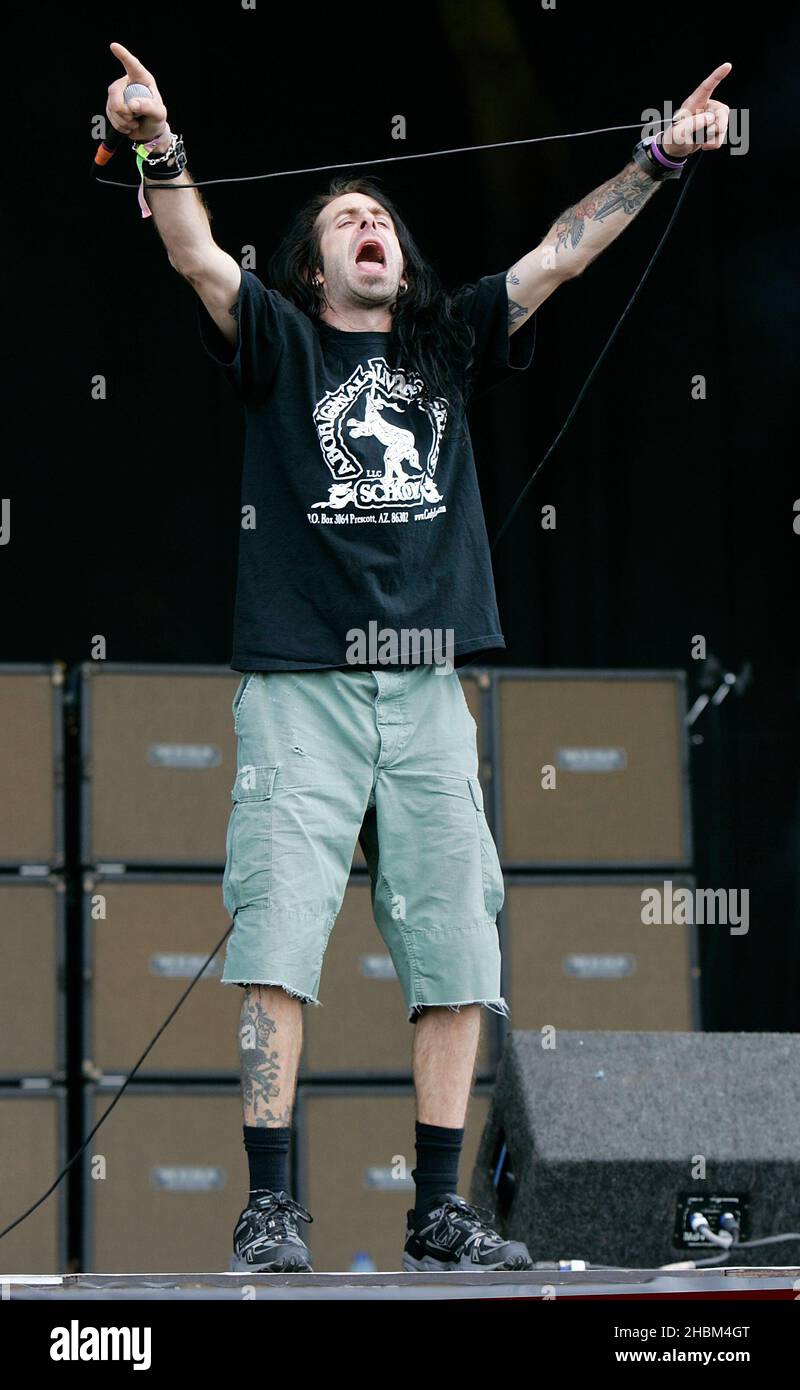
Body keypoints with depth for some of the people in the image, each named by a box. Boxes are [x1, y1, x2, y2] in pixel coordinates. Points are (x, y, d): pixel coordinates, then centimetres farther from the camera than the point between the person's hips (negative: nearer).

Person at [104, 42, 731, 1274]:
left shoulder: (449, 345, 19)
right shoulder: (281, 342, 9)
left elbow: (560, 255, 16)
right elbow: (199, 258, -7)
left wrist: (663, 159, 8)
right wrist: (160, 148, -24)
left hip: (426, 686, 4)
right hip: (300, 684, -4)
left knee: (455, 943, 0)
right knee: (278, 933, -11)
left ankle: (440, 1211, 5)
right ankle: (270, 1205, -11)